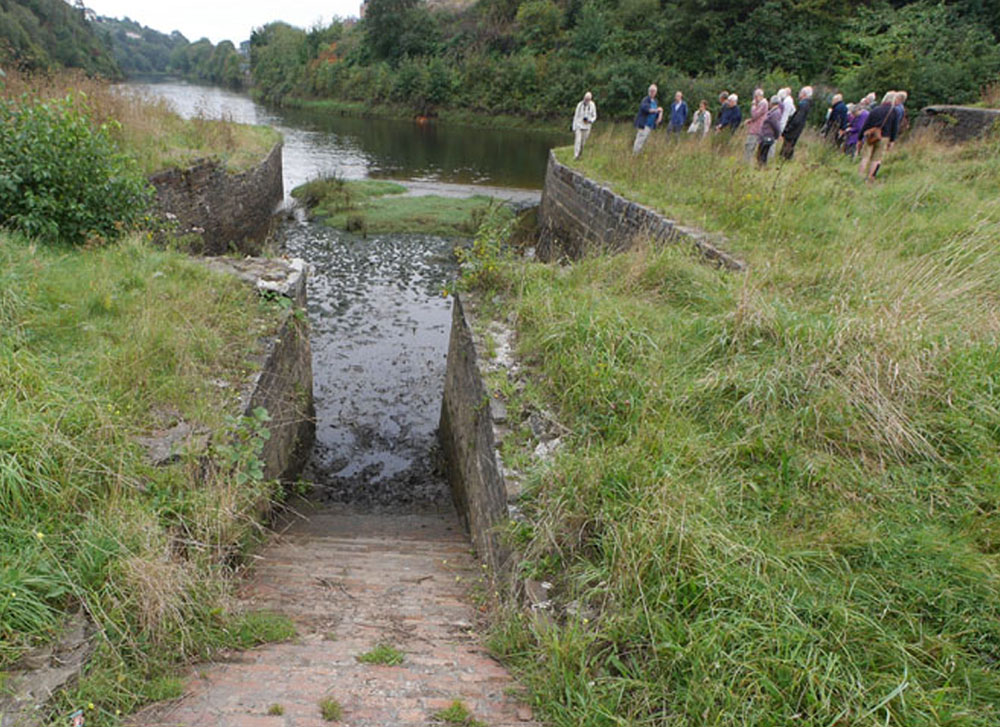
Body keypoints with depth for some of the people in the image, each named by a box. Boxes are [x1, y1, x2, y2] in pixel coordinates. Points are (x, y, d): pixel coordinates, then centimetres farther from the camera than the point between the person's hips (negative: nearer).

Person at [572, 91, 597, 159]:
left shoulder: (592, 105, -6)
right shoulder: (580, 105, -10)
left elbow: (594, 116, 4)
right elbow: (576, 116, -4)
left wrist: (591, 121, -20)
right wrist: (574, 128, -5)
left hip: (587, 126, 2)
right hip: (579, 126, -2)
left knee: (583, 142, 10)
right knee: (578, 141, -14)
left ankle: (579, 155, 27)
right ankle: (575, 156, -13)